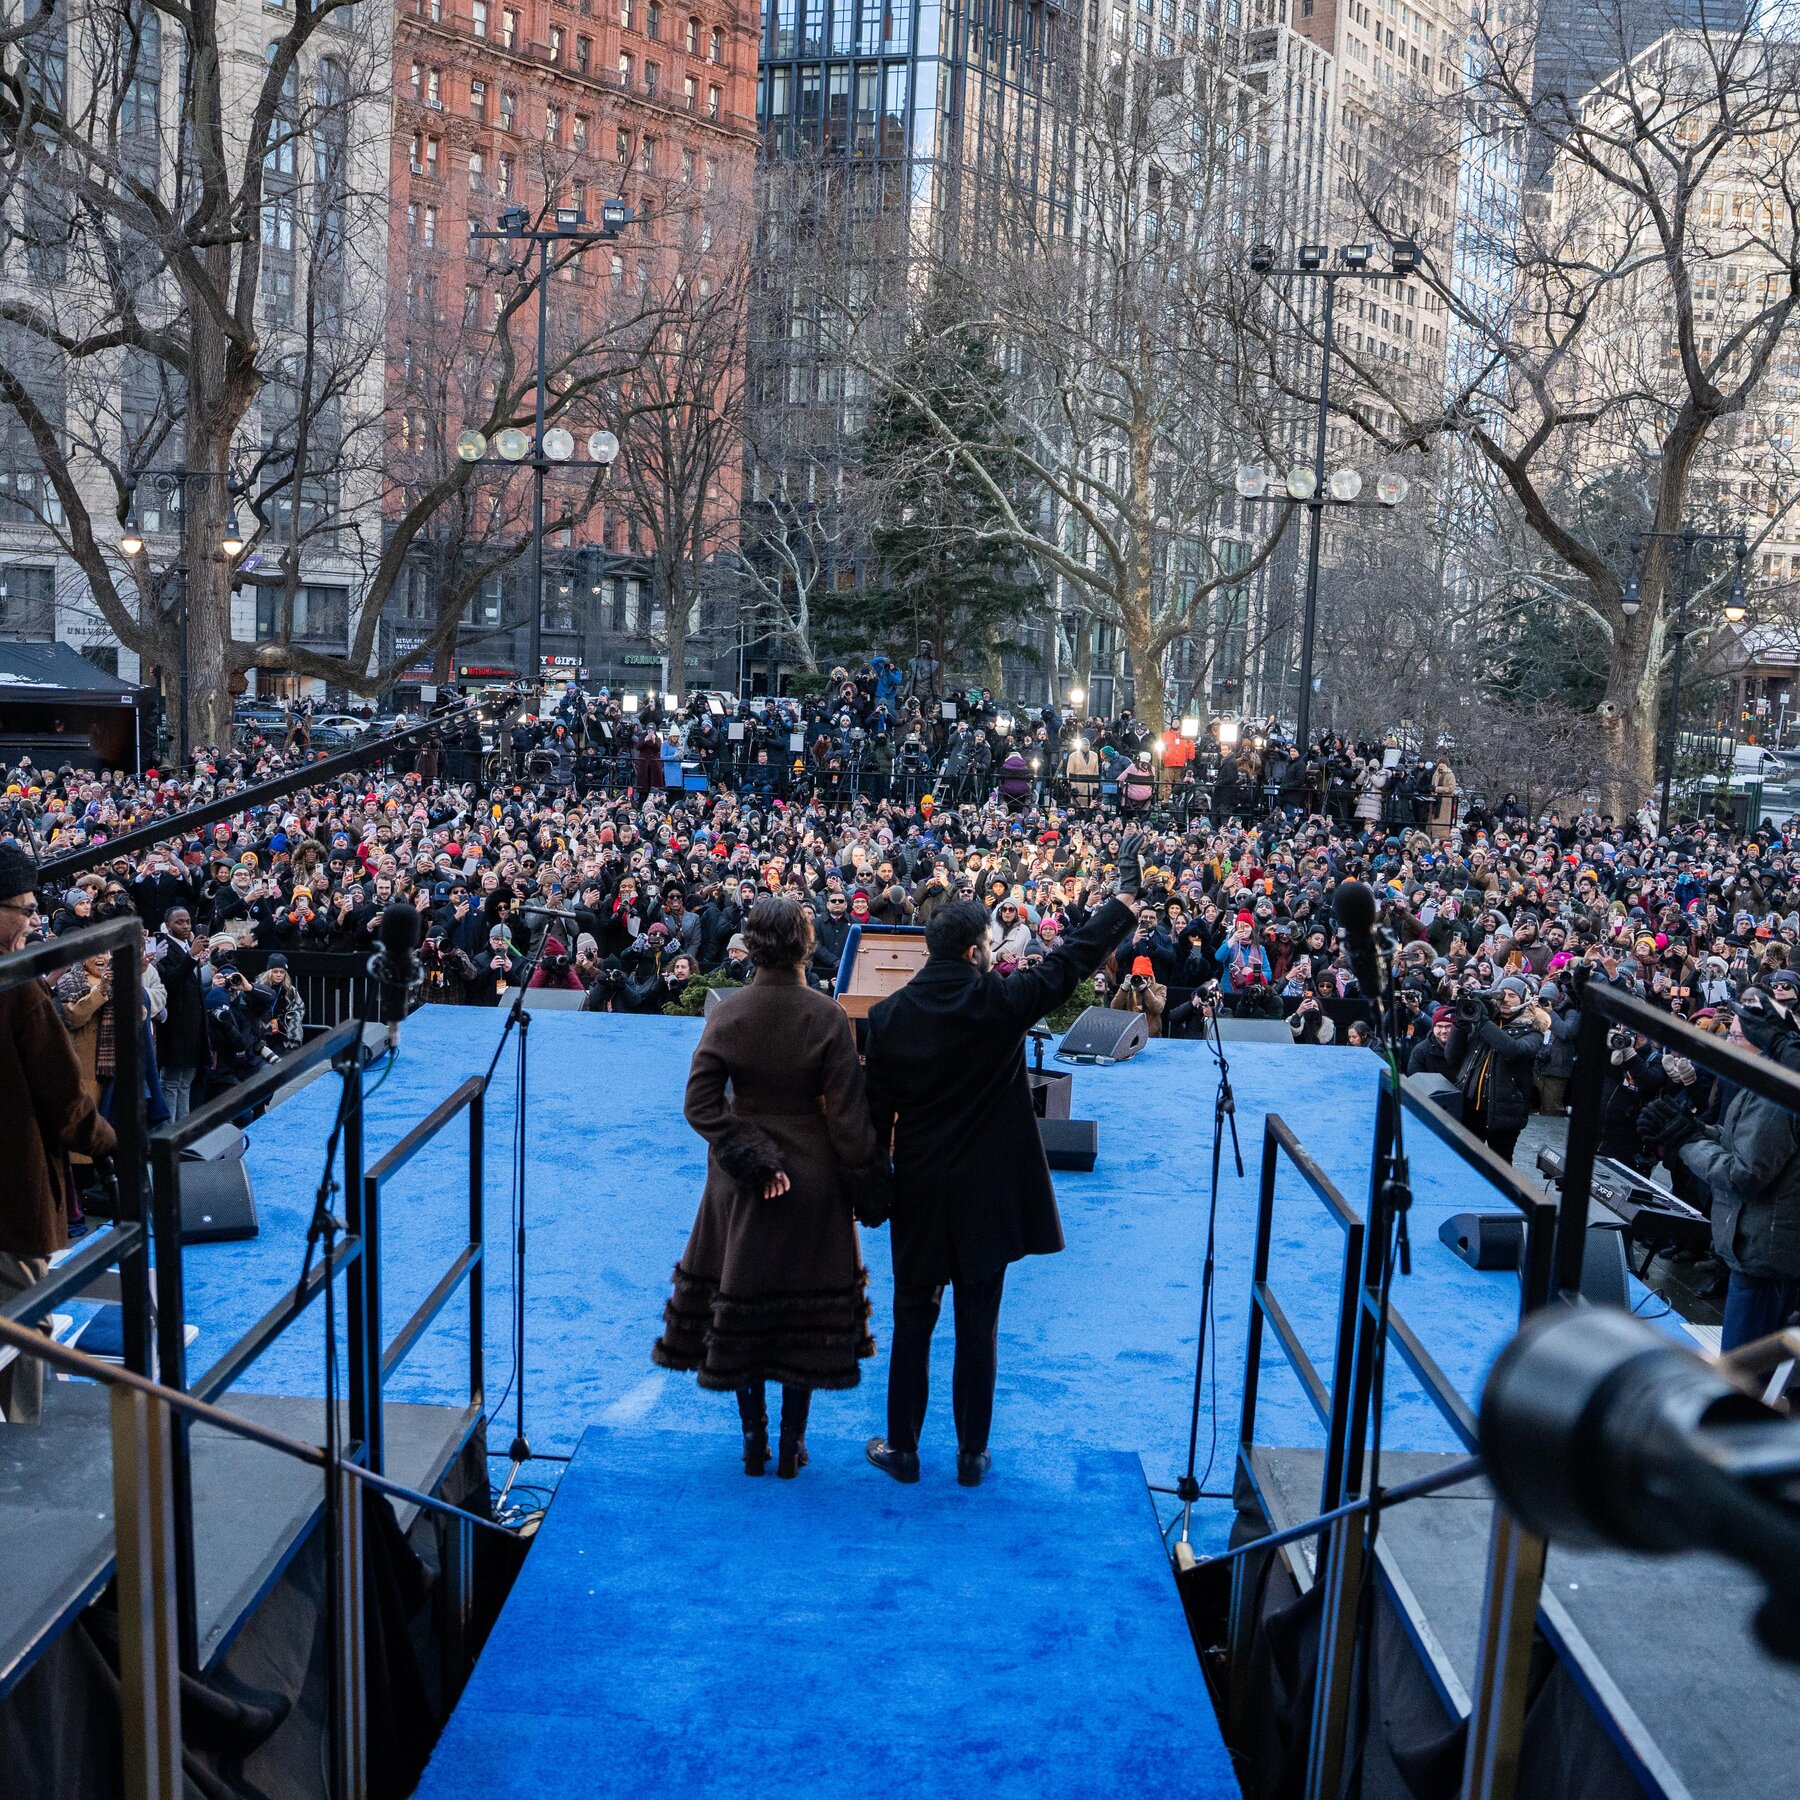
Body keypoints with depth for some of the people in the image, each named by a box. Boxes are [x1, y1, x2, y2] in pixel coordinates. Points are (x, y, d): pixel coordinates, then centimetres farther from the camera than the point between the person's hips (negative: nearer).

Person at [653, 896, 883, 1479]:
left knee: (740, 1305, 15)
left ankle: (753, 1438, 24)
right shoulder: (826, 1017, -15)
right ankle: (792, 1443, 21)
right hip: (813, 1180, -2)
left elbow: (700, 1102, -13)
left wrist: (752, 1161, -12)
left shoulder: (727, 1012, -8)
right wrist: (869, 1181, -4)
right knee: (805, 1309, 12)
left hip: (741, 1183, 2)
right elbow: (848, 1114, -14)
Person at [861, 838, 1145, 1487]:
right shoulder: (1003, 1002, -13)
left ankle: (902, 1450, 22)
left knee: (912, 1322, 12)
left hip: (918, 1193, 2)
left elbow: (876, 1111, -2)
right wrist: (1127, 888, 8)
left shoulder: (888, 1015, -7)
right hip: (988, 1191, -1)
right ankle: (972, 1454, 21)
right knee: (978, 1326, 10)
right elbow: (1078, 954, -3)